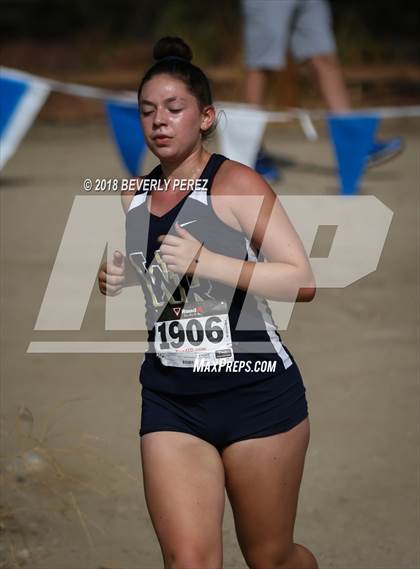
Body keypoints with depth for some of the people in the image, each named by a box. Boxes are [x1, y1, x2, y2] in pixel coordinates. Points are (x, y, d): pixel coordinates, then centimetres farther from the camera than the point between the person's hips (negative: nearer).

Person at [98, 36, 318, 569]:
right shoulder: (132, 199, 11)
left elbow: (304, 281, -14)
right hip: (170, 399, 4)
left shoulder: (235, 183, -7)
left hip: (255, 391, -4)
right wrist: (114, 280, 5)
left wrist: (206, 261, -22)